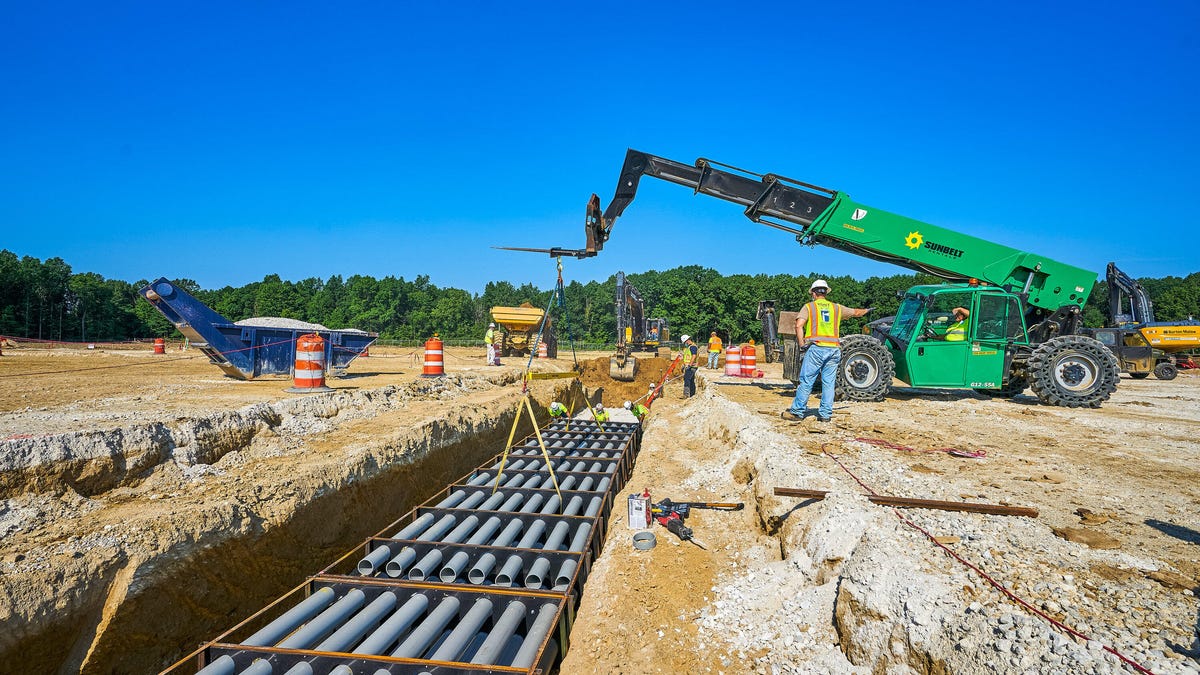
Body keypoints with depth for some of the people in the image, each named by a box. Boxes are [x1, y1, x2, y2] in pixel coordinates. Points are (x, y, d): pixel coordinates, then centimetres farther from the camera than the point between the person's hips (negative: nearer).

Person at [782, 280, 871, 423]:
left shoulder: (809, 307, 4)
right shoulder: (836, 308, 15)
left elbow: (799, 325, -11)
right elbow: (856, 312, 31)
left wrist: (802, 343, -3)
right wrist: (866, 310, 51)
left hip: (816, 348, -4)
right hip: (834, 349, 4)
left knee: (806, 381, -1)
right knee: (829, 383, 8)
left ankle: (797, 412, 1)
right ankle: (825, 414, 9)